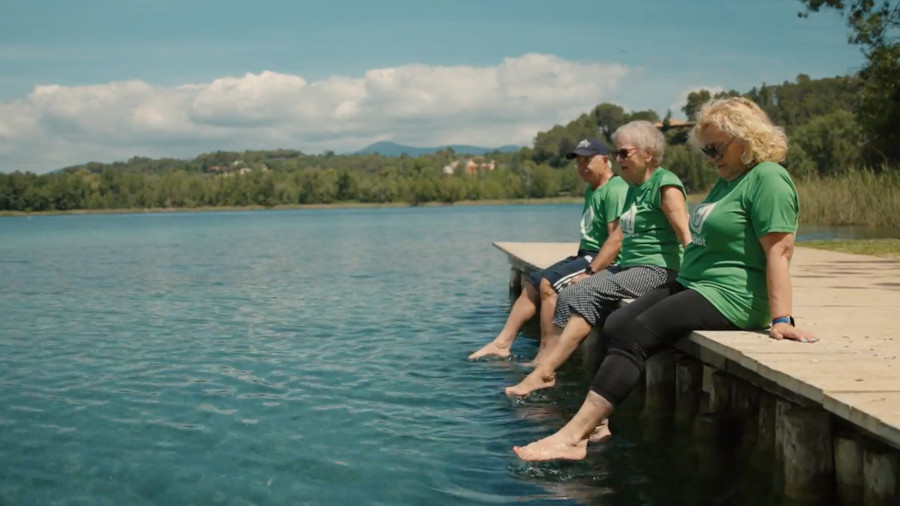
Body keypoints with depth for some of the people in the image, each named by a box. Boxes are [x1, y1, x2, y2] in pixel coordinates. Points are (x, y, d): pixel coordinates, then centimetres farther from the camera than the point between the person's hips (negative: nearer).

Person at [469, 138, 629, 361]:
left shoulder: (615, 190, -14)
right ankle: (502, 343, 5)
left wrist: (589, 273, -26)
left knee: (549, 283, -23)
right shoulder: (591, 190, 18)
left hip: (602, 260, -10)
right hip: (585, 255, 10)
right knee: (532, 283, 5)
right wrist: (578, 263, 7)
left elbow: (616, 240, -22)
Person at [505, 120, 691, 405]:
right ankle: (546, 366, -21)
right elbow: (617, 238, 25)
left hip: (658, 269, -9)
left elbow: (685, 235, -15)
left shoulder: (665, 184, -7)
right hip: (629, 265, 9)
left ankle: (545, 371, -26)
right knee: (568, 296, -10)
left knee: (587, 296, -24)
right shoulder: (633, 189, 21)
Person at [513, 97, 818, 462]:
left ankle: (571, 437, -26)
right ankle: (597, 423, -16)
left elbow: (779, 252, -19)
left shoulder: (767, 179, -11)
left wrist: (780, 320, -24)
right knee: (614, 325, -7)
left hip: (730, 296, -10)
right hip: (691, 284, 10)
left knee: (634, 335, -23)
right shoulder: (728, 179, 21)